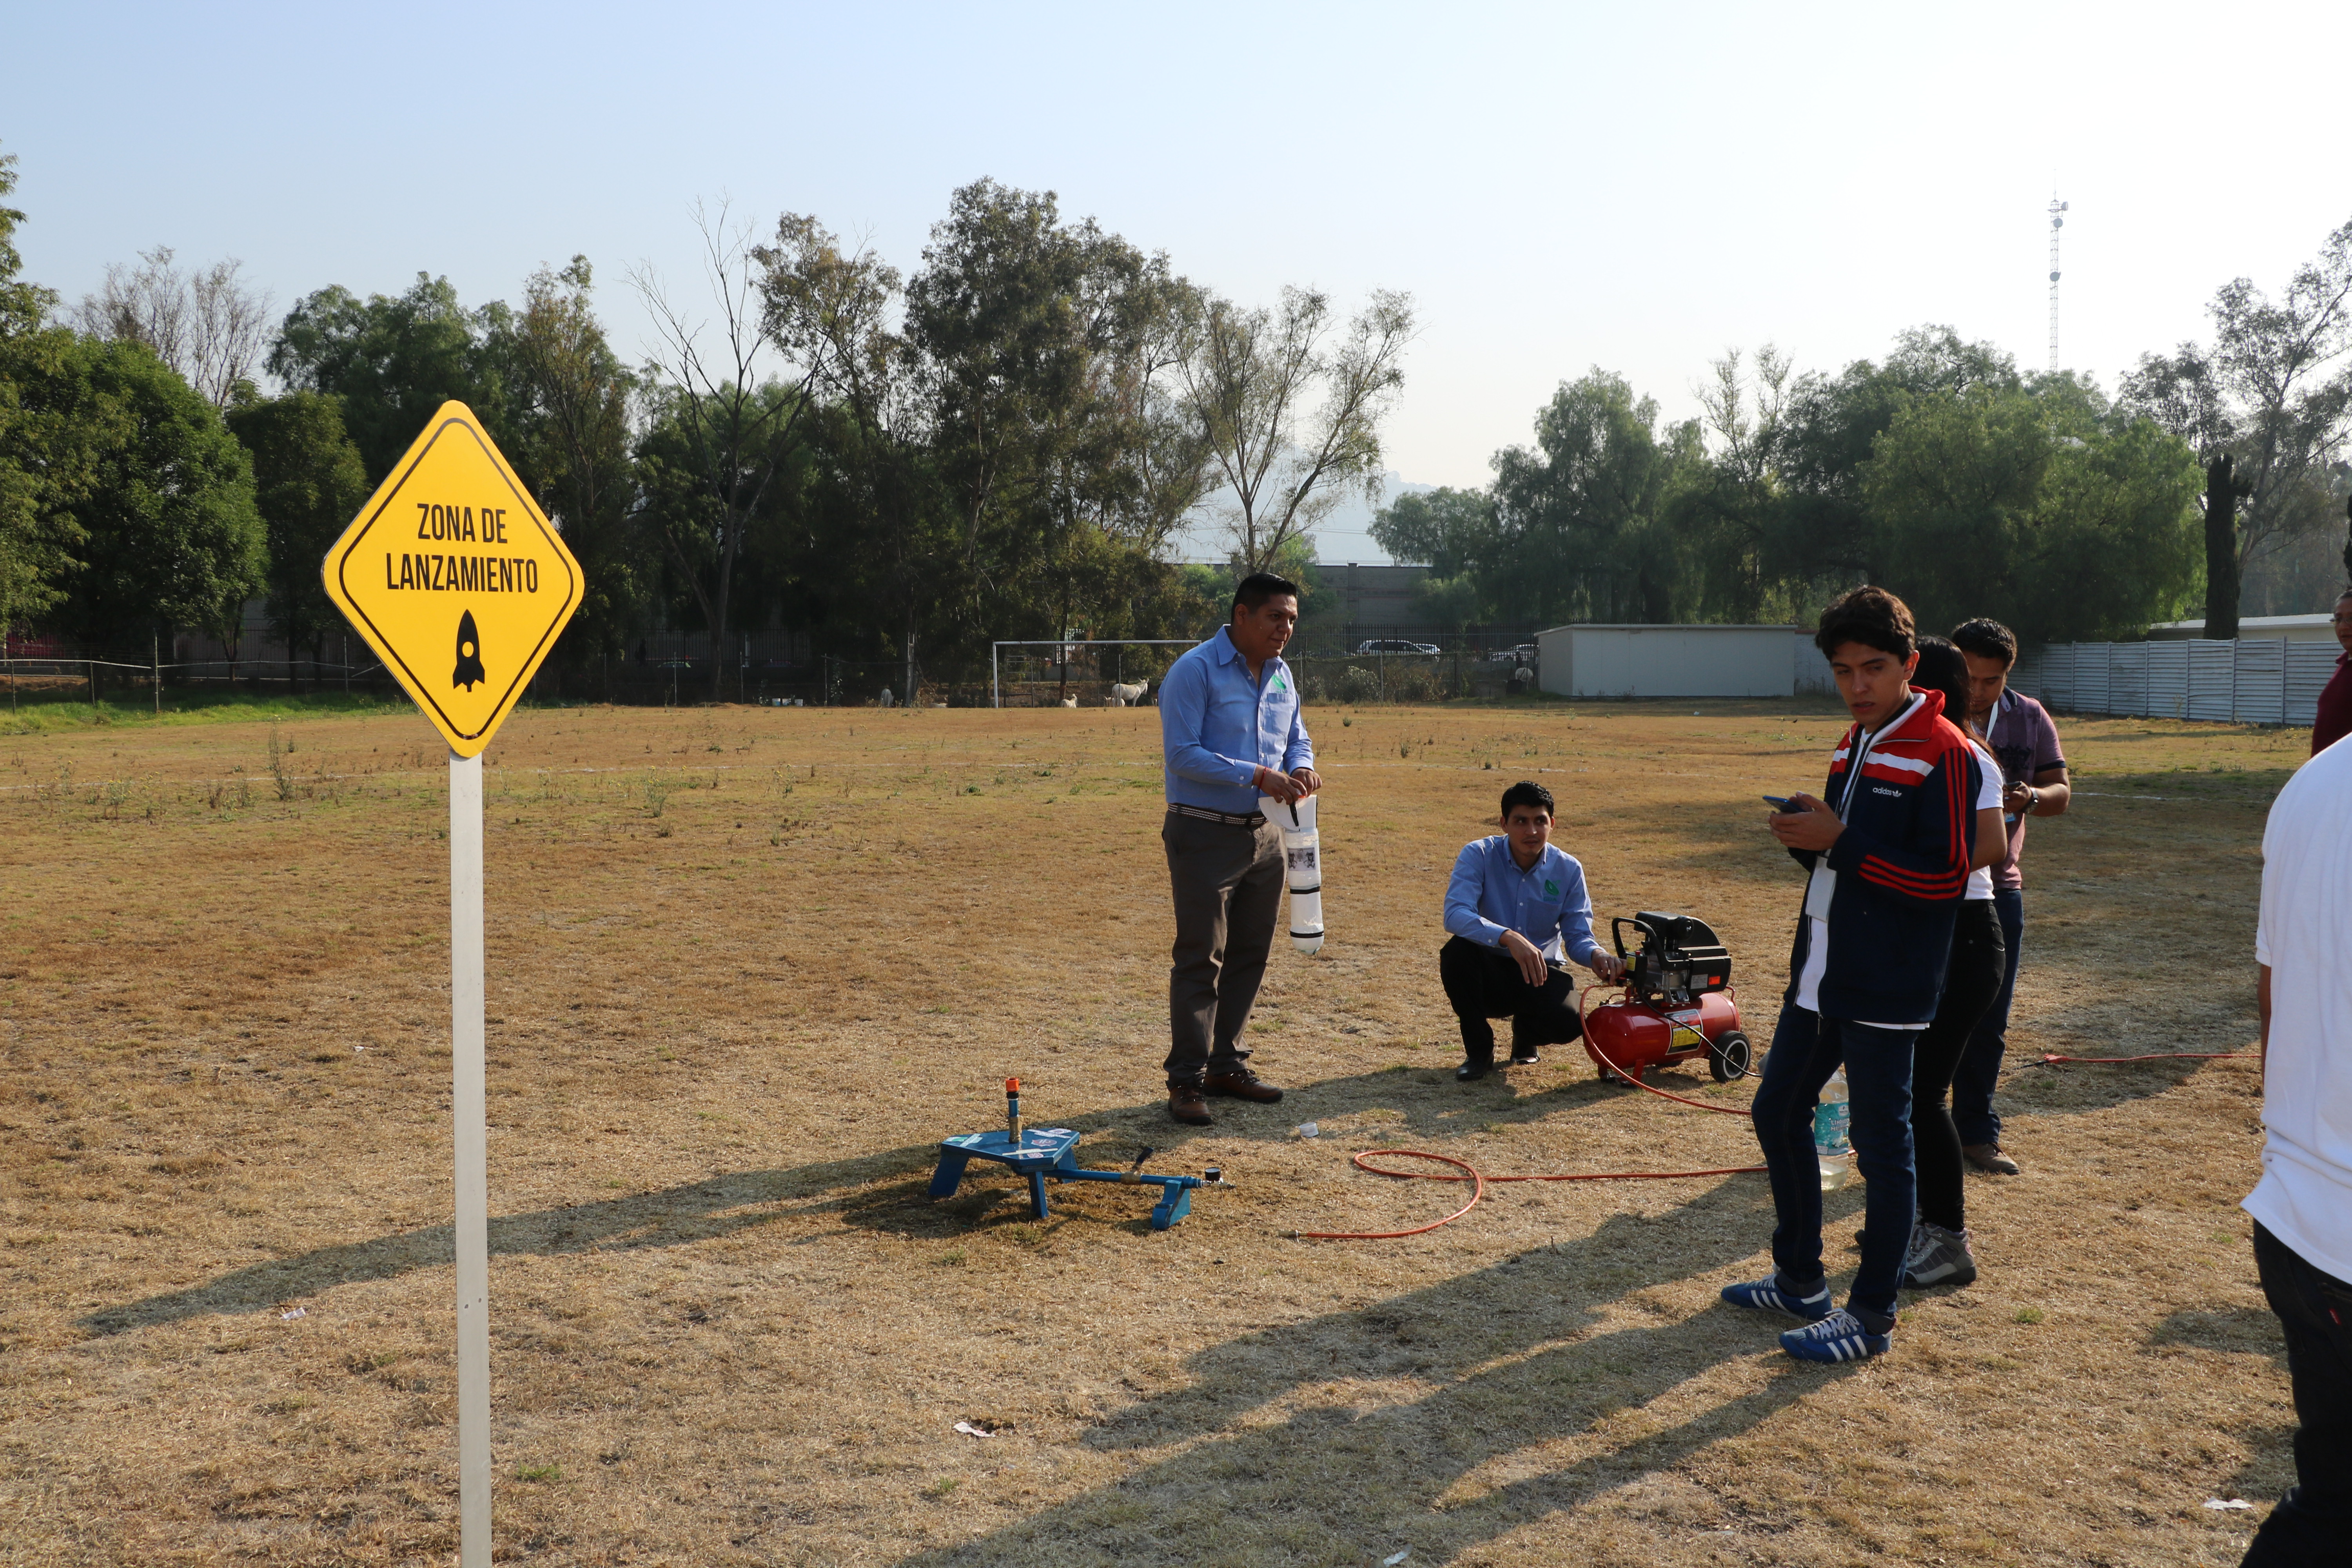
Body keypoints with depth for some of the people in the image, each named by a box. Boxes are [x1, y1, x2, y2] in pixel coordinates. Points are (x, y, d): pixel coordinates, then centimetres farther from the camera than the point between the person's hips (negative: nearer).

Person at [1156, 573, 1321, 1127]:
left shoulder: (1282, 675, 11)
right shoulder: (1195, 670, -12)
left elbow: (1298, 739, 20)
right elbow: (1183, 754, -18)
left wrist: (1301, 768, -5)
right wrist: (1258, 776, -24)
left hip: (1264, 833, 7)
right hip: (1205, 834, -7)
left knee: (1249, 955, 12)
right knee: (1200, 958, -6)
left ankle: (1226, 1064, 24)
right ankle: (1187, 1078, 1)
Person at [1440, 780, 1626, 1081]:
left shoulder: (1568, 870, -5)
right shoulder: (1478, 856, -14)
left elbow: (1577, 937, -3)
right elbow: (1455, 915, -29)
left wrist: (1596, 955, -29)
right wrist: (1509, 938, -45)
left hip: (1541, 973, 1)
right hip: (1490, 972, -1)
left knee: (1568, 1023, -30)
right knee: (1457, 951, -35)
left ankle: (1526, 1034, 13)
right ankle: (1478, 1052, -10)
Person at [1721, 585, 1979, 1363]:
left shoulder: (1942, 753, -14)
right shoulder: (1852, 746, 13)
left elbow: (1946, 877, -20)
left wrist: (1838, 840, -21)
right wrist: (1808, 837, -1)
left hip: (1884, 989, -9)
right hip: (1819, 975, 9)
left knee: (1882, 1145, 1)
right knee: (1778, 1112, 15)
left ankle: (1873, 1316, 13)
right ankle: (1801, 1280, 31)